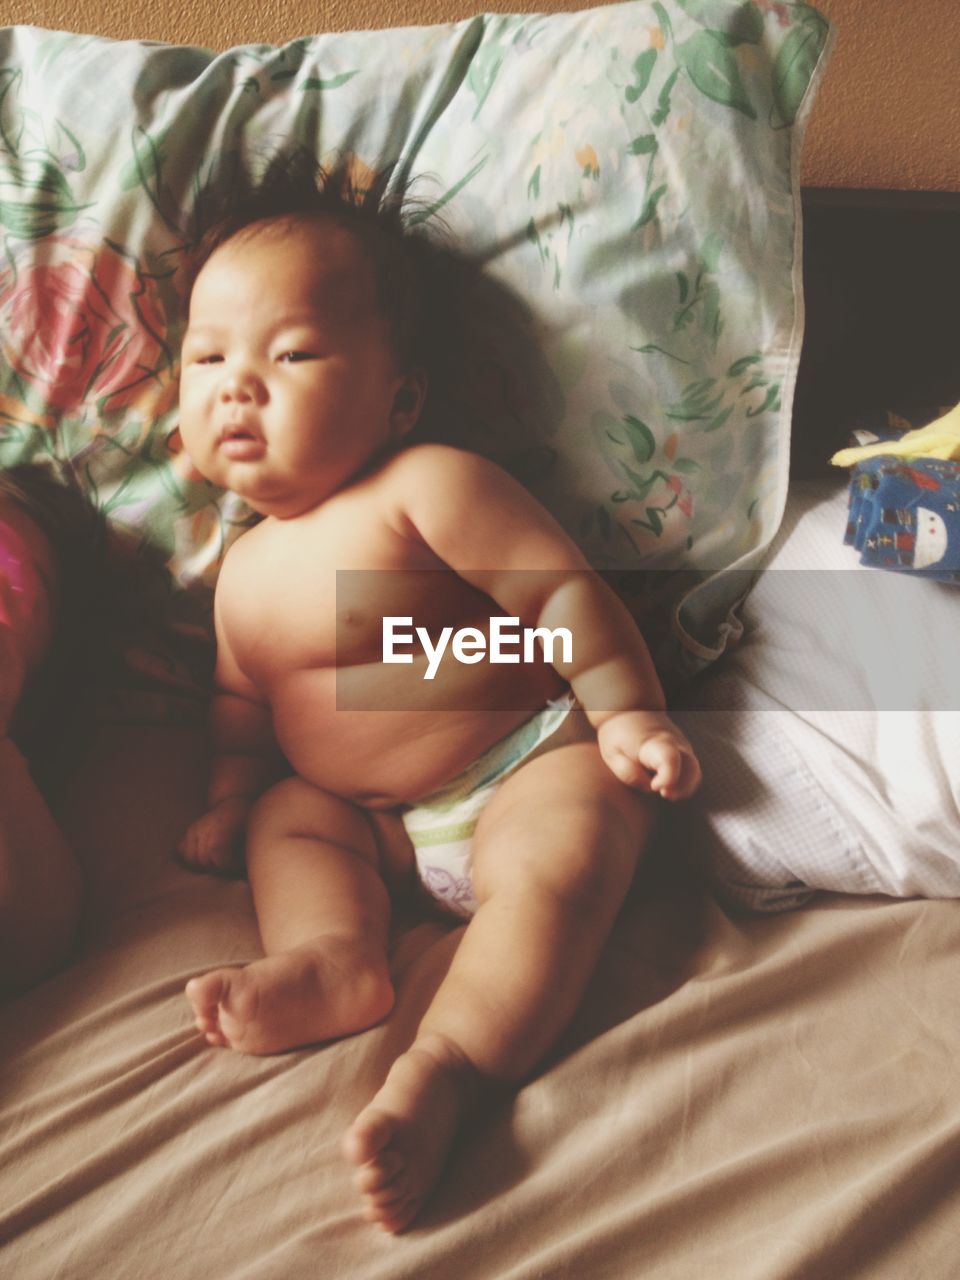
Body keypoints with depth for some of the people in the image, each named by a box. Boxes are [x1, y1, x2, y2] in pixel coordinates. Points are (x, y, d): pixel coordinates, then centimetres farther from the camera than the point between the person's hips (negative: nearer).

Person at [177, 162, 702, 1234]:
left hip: (532, 761, -7)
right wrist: (231, 796, 15)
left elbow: (562, 588, -17)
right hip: (377, 817, 7)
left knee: (557, 866, -30)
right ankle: (335, 957, -21)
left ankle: (441, 1072, -35)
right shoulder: (245, 569, 8)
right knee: (285, 817, -1)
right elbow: (243, 705, 21)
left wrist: (627, 710, -20)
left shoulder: (426, 485, -15)